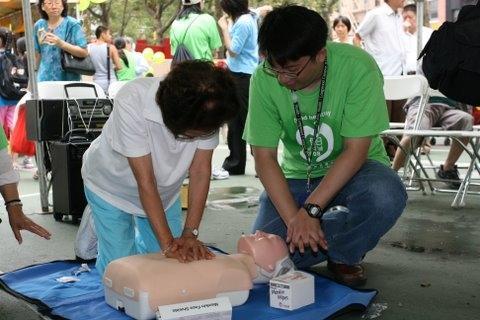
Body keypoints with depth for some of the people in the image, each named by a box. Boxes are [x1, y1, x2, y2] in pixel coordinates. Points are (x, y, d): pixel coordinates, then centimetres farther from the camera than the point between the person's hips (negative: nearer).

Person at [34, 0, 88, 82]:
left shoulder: (72, 24, -5)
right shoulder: (38, 25, 9)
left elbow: (84, 53, -11)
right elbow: (37, 54, 17)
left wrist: (61, 44, -22)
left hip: (68, 79, -3)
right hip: (44, 79, 4)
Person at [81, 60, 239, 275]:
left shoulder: (209, 112, -27)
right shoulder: (131, 103, -39)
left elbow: (200, 171, -20)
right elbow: (145, 181, -35)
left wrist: (190, 233, -26)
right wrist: (167, 243, -33)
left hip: (164, 188, 4)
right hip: (111, 184, -3)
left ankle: (139, 237, 32)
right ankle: (95, 224, 26)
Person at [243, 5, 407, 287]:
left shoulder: (358, 67, -24)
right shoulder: (264, 79, -16)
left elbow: (355, 151, -23)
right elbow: (264, 156, -14)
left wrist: (310, 210, -29)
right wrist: (294, 218, -26)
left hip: (354, 169, -1)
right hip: (297, 176, 2)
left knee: (387, 195, -36)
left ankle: (344, 256, -4)